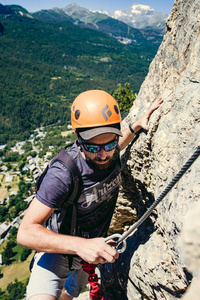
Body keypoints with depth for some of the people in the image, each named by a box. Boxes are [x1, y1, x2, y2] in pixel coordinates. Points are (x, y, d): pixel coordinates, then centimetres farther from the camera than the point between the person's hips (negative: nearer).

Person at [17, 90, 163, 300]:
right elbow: (26, 232, -35)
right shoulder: (63, 174, -36)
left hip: (94, 248, 6)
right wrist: (80, 245, -47)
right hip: (58, 249, -5)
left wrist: (137, 125, -4)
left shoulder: (111, 153, -17)